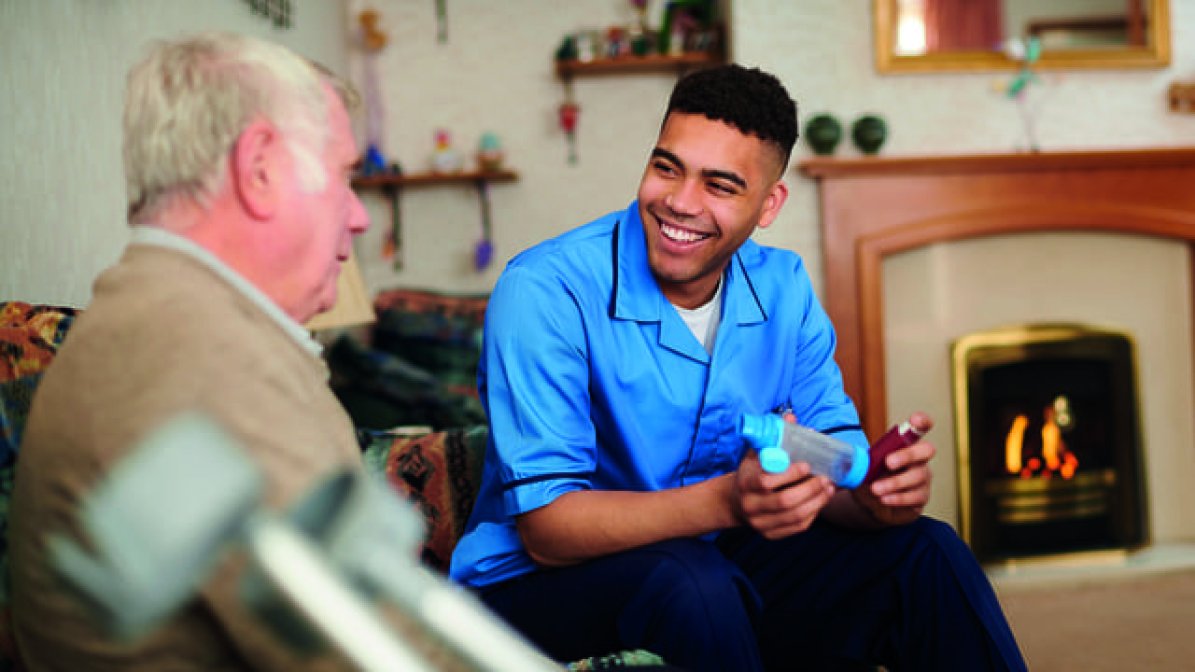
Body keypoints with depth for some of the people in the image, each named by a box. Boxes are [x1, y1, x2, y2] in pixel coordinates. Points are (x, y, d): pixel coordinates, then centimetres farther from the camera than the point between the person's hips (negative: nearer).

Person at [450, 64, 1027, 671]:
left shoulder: (782, 288, 0)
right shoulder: (544, 291, -19)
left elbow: (836, 458, -1)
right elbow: (547, 528, -24)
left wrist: (874, 495, -27)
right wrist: (725, 501, -40)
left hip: (722, 560, 6)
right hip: (539, 585, -5)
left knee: (928, 552, -11)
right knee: (687, 581, -37)